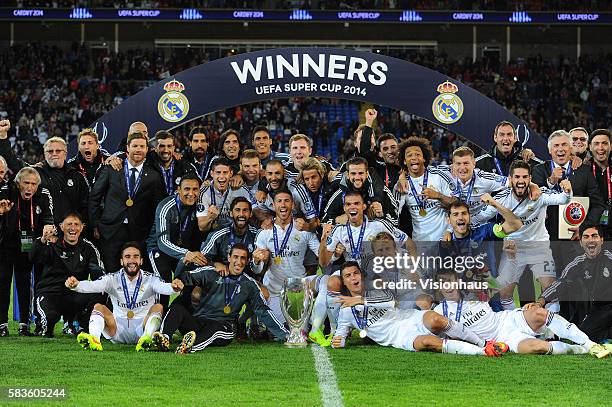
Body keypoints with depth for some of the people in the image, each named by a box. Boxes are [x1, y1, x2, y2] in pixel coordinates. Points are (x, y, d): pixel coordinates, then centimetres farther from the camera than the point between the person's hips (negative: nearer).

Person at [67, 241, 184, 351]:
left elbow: (163, 287, -22)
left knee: (158, 307, -24)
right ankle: (93, 340, -47)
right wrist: (76, 285, -38)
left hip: (142, 329, -1)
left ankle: (146, 339, -50)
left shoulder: (149, 279, 0)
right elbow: (93, 286, -16)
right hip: (118, 329, 1)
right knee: (98, 307, -19)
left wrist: (173, 287, -47)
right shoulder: (113, 278, 2)